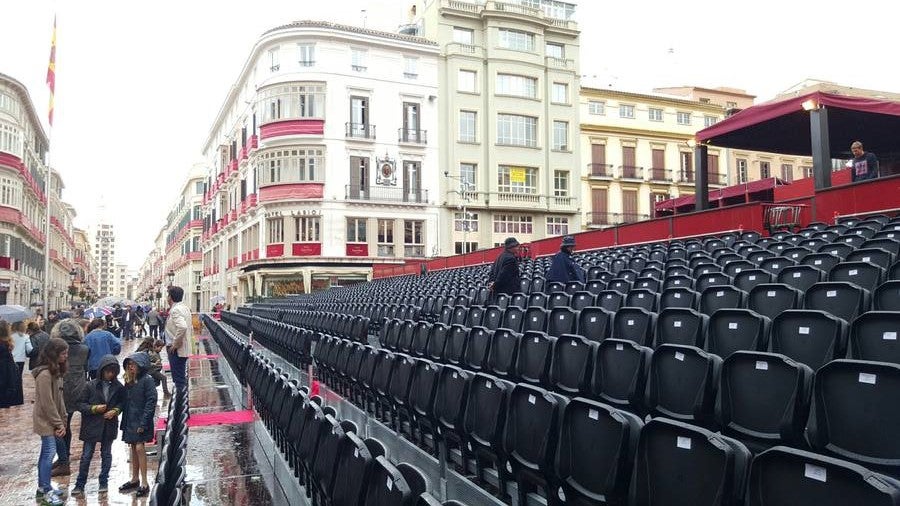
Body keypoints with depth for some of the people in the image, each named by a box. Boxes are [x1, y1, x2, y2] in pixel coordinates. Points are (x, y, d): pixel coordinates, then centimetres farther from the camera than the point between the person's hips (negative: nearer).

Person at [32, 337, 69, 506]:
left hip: (53, 420, 9)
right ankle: (46, 491, 0)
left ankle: (42, 487, 24)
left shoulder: (56, 371, 8)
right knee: (49, 452, -7)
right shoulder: (44, 374, -21)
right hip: (45, 420, -9)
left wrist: (62, 420, 7)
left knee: (46, 453, 15)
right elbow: (47, 403, -20)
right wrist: (59, 423, -14)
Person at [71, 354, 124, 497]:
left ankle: (104, 482, 26)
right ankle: (80, 484, 18)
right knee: (86, 455, 5)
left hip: (109, 426, 2)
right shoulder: (91, 386, -10)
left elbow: (122, 403, 7)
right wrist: (94, 409, -18)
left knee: (106, 454, 13)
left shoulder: (118, 387, -5)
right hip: (92, 426, -2)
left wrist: (116, 410, -11)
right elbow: (80, 404, -5)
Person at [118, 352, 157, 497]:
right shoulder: (129, 381, 9)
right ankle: (134, 479, 26)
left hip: (141, 421, -7)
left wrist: (144, 423, -19)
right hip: (130, 420, 7)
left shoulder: (147, 380, -12)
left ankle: (144, 483, -5)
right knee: (133, 448, 14)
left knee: (139, 447, -11)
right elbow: (126, 401, 13)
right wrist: (125, 422, 8)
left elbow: (151, 402, -16)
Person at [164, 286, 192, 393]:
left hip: (176, 350, -10)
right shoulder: (185, 307, 12)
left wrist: (175, 344, -24)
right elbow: (190, 327, 20)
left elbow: (182, 327, -33)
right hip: (184, 348, 10)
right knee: (182, 377, 18)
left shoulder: (175, 310, -18)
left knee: (179, 380, -3)